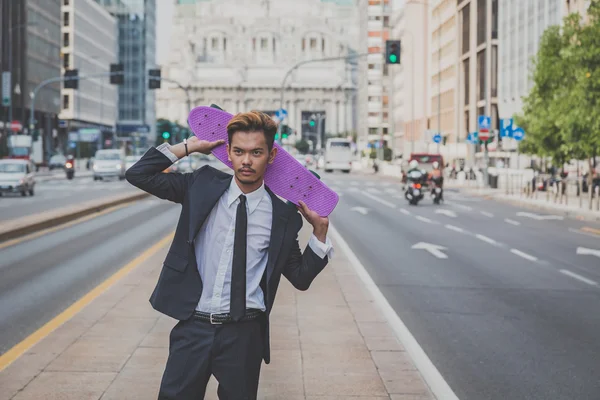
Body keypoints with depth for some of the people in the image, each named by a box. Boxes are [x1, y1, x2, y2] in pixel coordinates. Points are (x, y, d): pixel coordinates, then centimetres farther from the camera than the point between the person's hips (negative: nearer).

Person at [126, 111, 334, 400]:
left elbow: (301, 278, 7)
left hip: (244, 335, 0)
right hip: (193, 326, 1)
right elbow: (138, 175, 1)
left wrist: (319, 229, -4)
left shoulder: (282, 215, 1)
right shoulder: (203, 186, 3)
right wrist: (189, 146, -1)